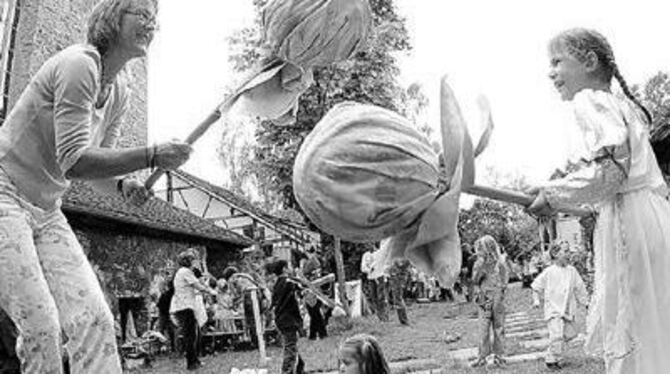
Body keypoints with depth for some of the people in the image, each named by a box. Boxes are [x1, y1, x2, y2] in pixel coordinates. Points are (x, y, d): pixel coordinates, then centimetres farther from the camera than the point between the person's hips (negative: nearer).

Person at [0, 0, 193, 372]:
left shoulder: (119, 96, 7)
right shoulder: (78, 64, -18)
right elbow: (73, 161, -24)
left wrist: (123, 184, -9)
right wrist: (152, 156, -27)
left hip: (46, 212, 8)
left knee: (95, 320, -6)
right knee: (41, 325, -15)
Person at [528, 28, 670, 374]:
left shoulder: (589, 100, -6)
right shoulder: (621, 103, 22)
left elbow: (612, 168, -18)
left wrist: (556, 193, -8)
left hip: (630, 218, -10)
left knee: (630, 342, -5)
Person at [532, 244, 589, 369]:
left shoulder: (572, 271, 4)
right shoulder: (549, 272, -7)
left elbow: (579, 288, 15)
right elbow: (536, 287, 1)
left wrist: (585, 301, 16)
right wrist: (536, 300, -10)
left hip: (568, 310, 6)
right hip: (553, 309, -6)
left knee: (570, 333, 12)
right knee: (557, 335, -13)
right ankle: (551, 360, 2)